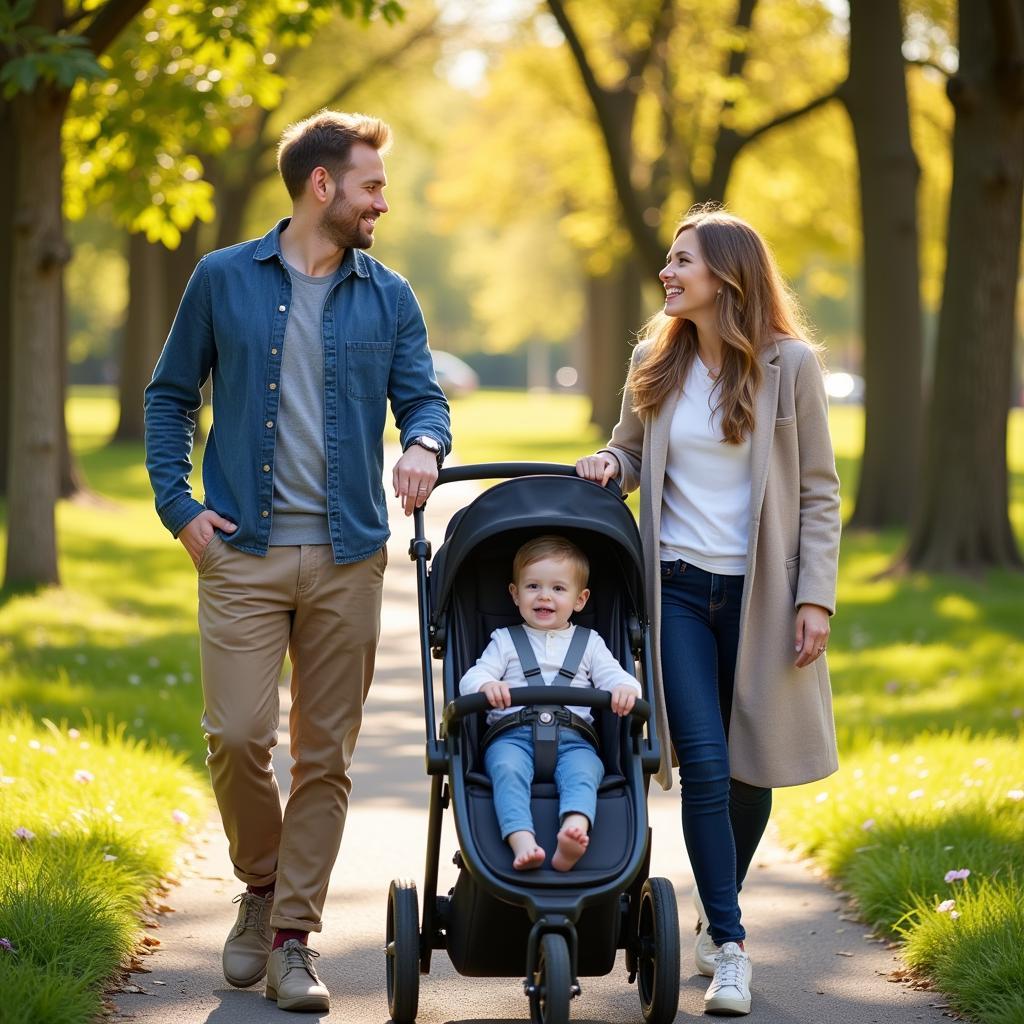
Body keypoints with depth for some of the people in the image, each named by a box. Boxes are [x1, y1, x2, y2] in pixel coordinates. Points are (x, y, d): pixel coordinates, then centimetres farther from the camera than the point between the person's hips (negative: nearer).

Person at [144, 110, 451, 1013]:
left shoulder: (389, 297, 9)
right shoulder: (224, 280, 4)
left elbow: (423, 396, 10)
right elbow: (171, 396, 10)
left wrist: (424, 442, -14)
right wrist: (177, 504, -1)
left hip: (347, 556, 2)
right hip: (243, 550, -2)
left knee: (326, 754, 3)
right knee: (237, 735, -10)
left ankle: (293, 938, 11)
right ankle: (262, 883, 17)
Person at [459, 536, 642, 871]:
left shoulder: (589, 643, 26)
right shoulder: (505, 641, 24)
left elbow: (613, 675, 11)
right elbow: (471, 678, 8)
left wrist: (625, 688, -17)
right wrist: (486, 686, -19)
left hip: (571, 735, 0)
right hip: (512, 733, 0)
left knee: (582, 772, -34)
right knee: (508, 770, -35)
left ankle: (573, 833, -62)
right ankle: (522, 841, -57)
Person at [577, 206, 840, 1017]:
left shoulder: (789, 364, -4)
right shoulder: (657, 362, 5)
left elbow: (819, 492, -1)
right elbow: (632, 452, 19)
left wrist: (815, 598, -6)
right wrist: (606, 464, -4)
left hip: (759, 593, -1)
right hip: (679, 586, 1)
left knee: (751, 768, 8)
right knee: (705, 766, -8)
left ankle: (718, 915, 29)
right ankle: (730, 945, -4)